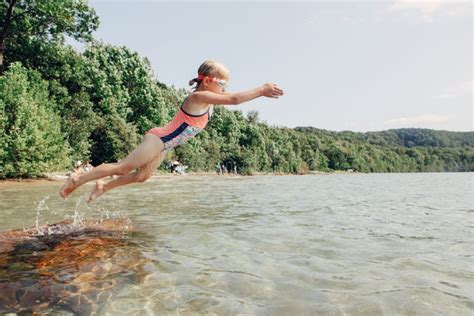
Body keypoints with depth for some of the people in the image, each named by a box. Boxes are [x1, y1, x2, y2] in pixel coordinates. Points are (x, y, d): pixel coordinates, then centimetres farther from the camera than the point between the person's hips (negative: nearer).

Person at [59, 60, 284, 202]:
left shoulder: (207, 99, 7)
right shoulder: (200, 96, -21)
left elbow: (232, 99, 13)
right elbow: (234, 99, -30)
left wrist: (260, 91, 6)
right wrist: (261, 90, -24)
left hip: (163, 144, 10)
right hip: (158, 140, -10)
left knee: (142, 176, 18)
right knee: (122, 168, -2)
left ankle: (103, 187, 31)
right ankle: (78, 179, 11)